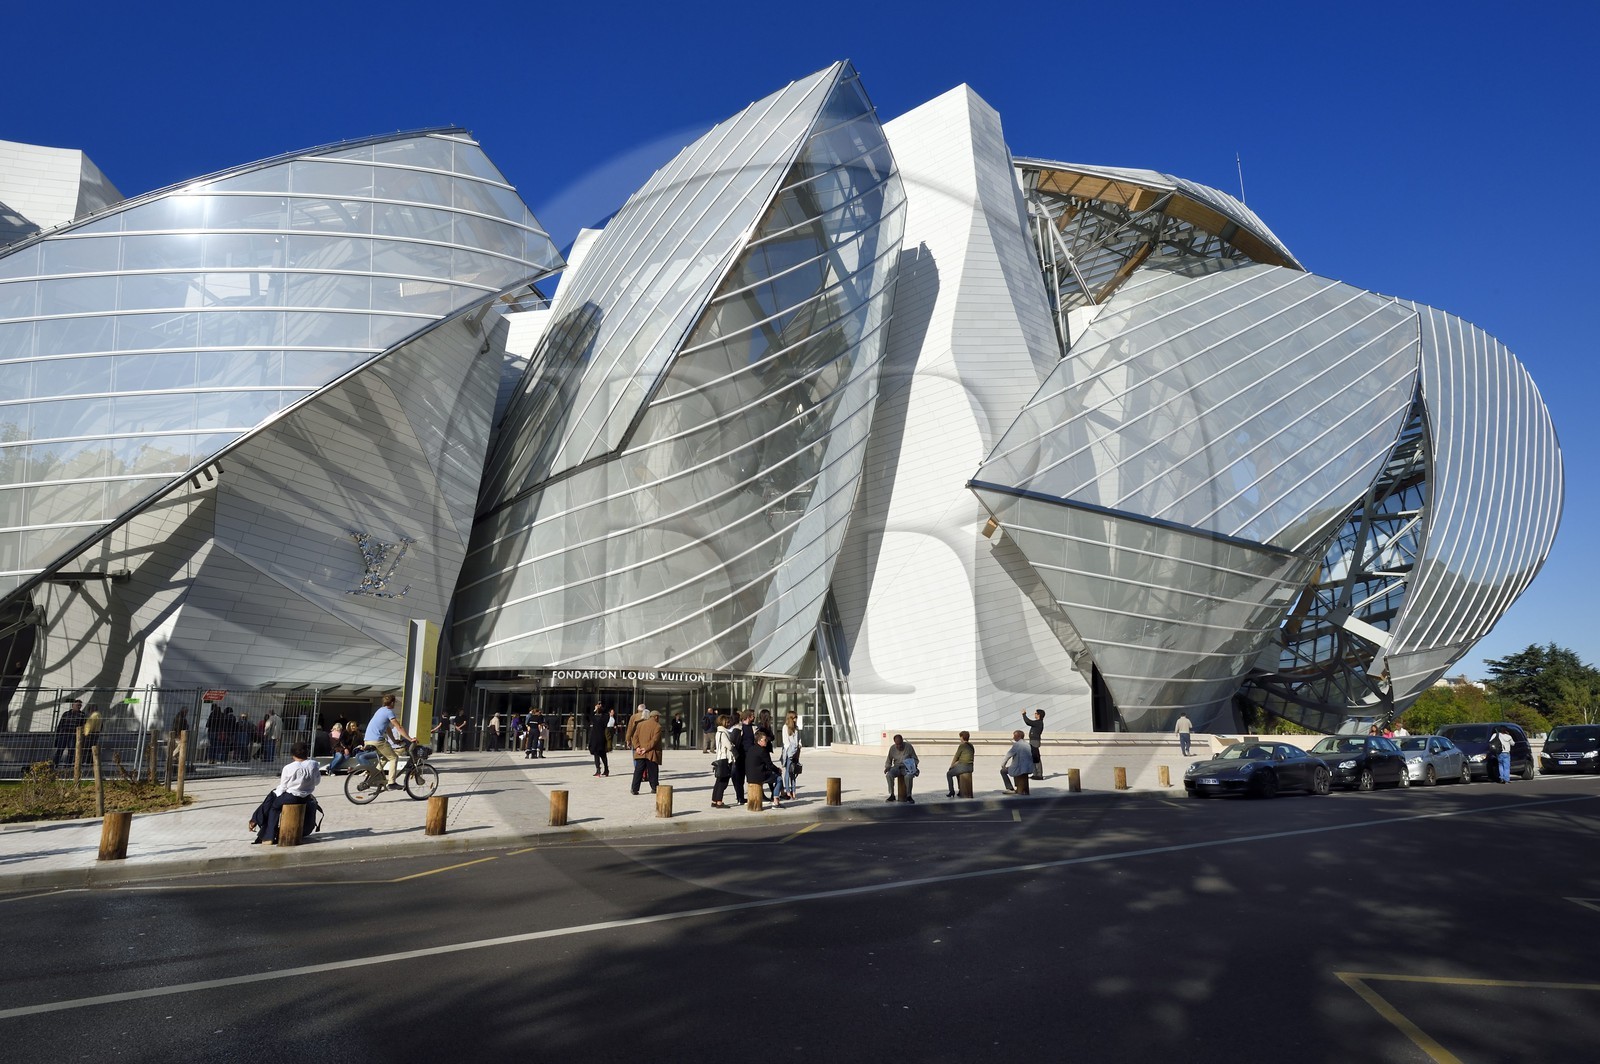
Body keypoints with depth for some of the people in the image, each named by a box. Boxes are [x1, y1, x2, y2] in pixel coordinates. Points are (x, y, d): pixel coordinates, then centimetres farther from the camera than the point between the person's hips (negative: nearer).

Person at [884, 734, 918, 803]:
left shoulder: (909, 746, -4)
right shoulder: (892, 748, 2)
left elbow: (915, 759, 4)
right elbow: (888, 761, 13)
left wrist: (913, 765, -16)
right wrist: (887, 767, -8)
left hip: (907, 767, -2)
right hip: (897, 767, 2)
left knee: (908, 776, -37)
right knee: (888, 775, -29)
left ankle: (908, 796, -21)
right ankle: (892, 795, -17)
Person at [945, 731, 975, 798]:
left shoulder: (962, 746, -13)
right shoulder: (971, 746, 11)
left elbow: (955, 757, -7)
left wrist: (951, 766, 9)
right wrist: (957, 763, 20)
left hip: (963, 767, -8)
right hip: (970, 768, 8)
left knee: (949, 774, 16)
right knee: (958, 773, 38)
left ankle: (951, 791, 15)